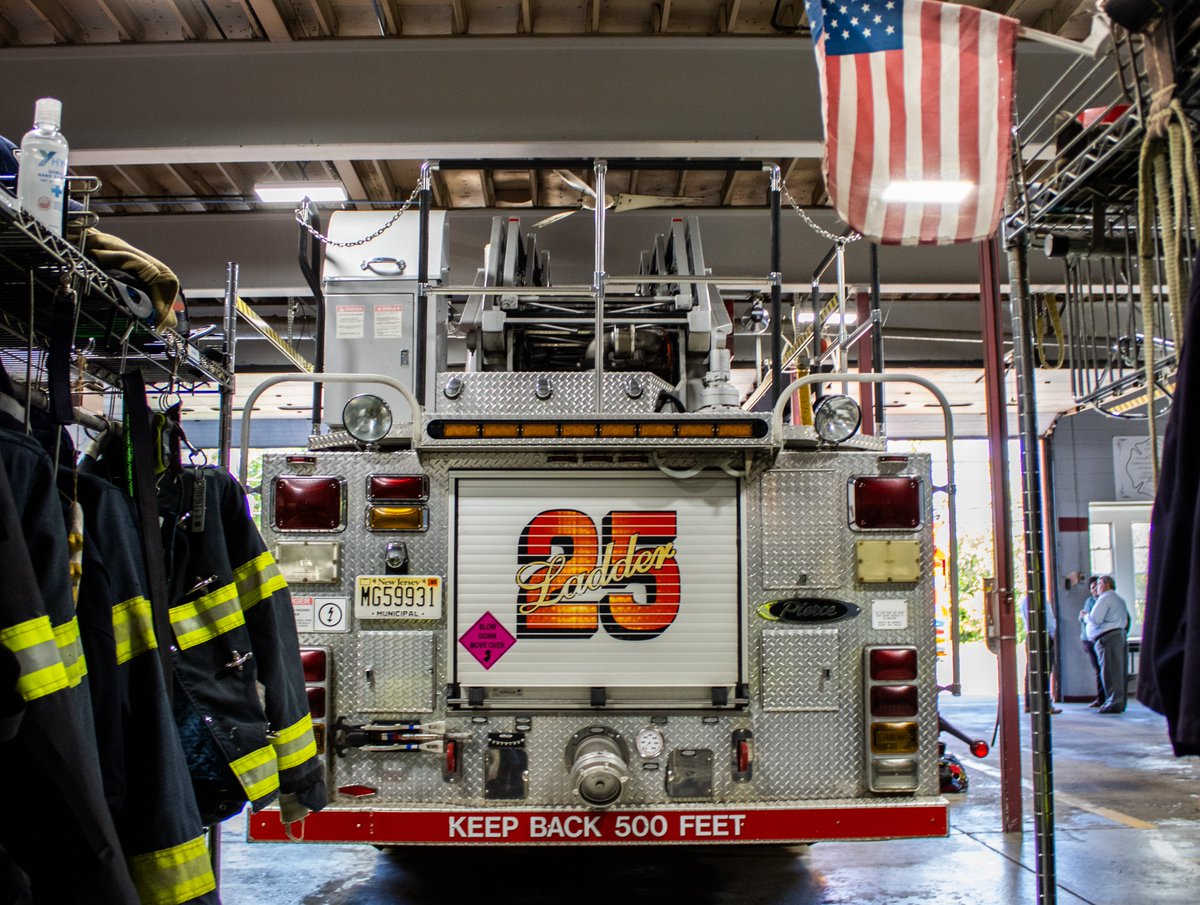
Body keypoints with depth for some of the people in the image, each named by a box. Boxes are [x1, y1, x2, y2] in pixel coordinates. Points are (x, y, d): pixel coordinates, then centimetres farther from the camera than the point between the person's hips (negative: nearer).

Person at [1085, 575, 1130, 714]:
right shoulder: (1119, 600, 23)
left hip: (1107, 637, -10)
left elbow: (1095, 619, -16)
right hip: (1119, 635, 10)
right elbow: (1125, 622, 23)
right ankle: (1119, 702, 13)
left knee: (1109, 671, -10)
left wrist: (1086, 616, 1)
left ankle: (1114, 703, -13)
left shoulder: (1105, 598, -8)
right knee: (1118, 670, 10)